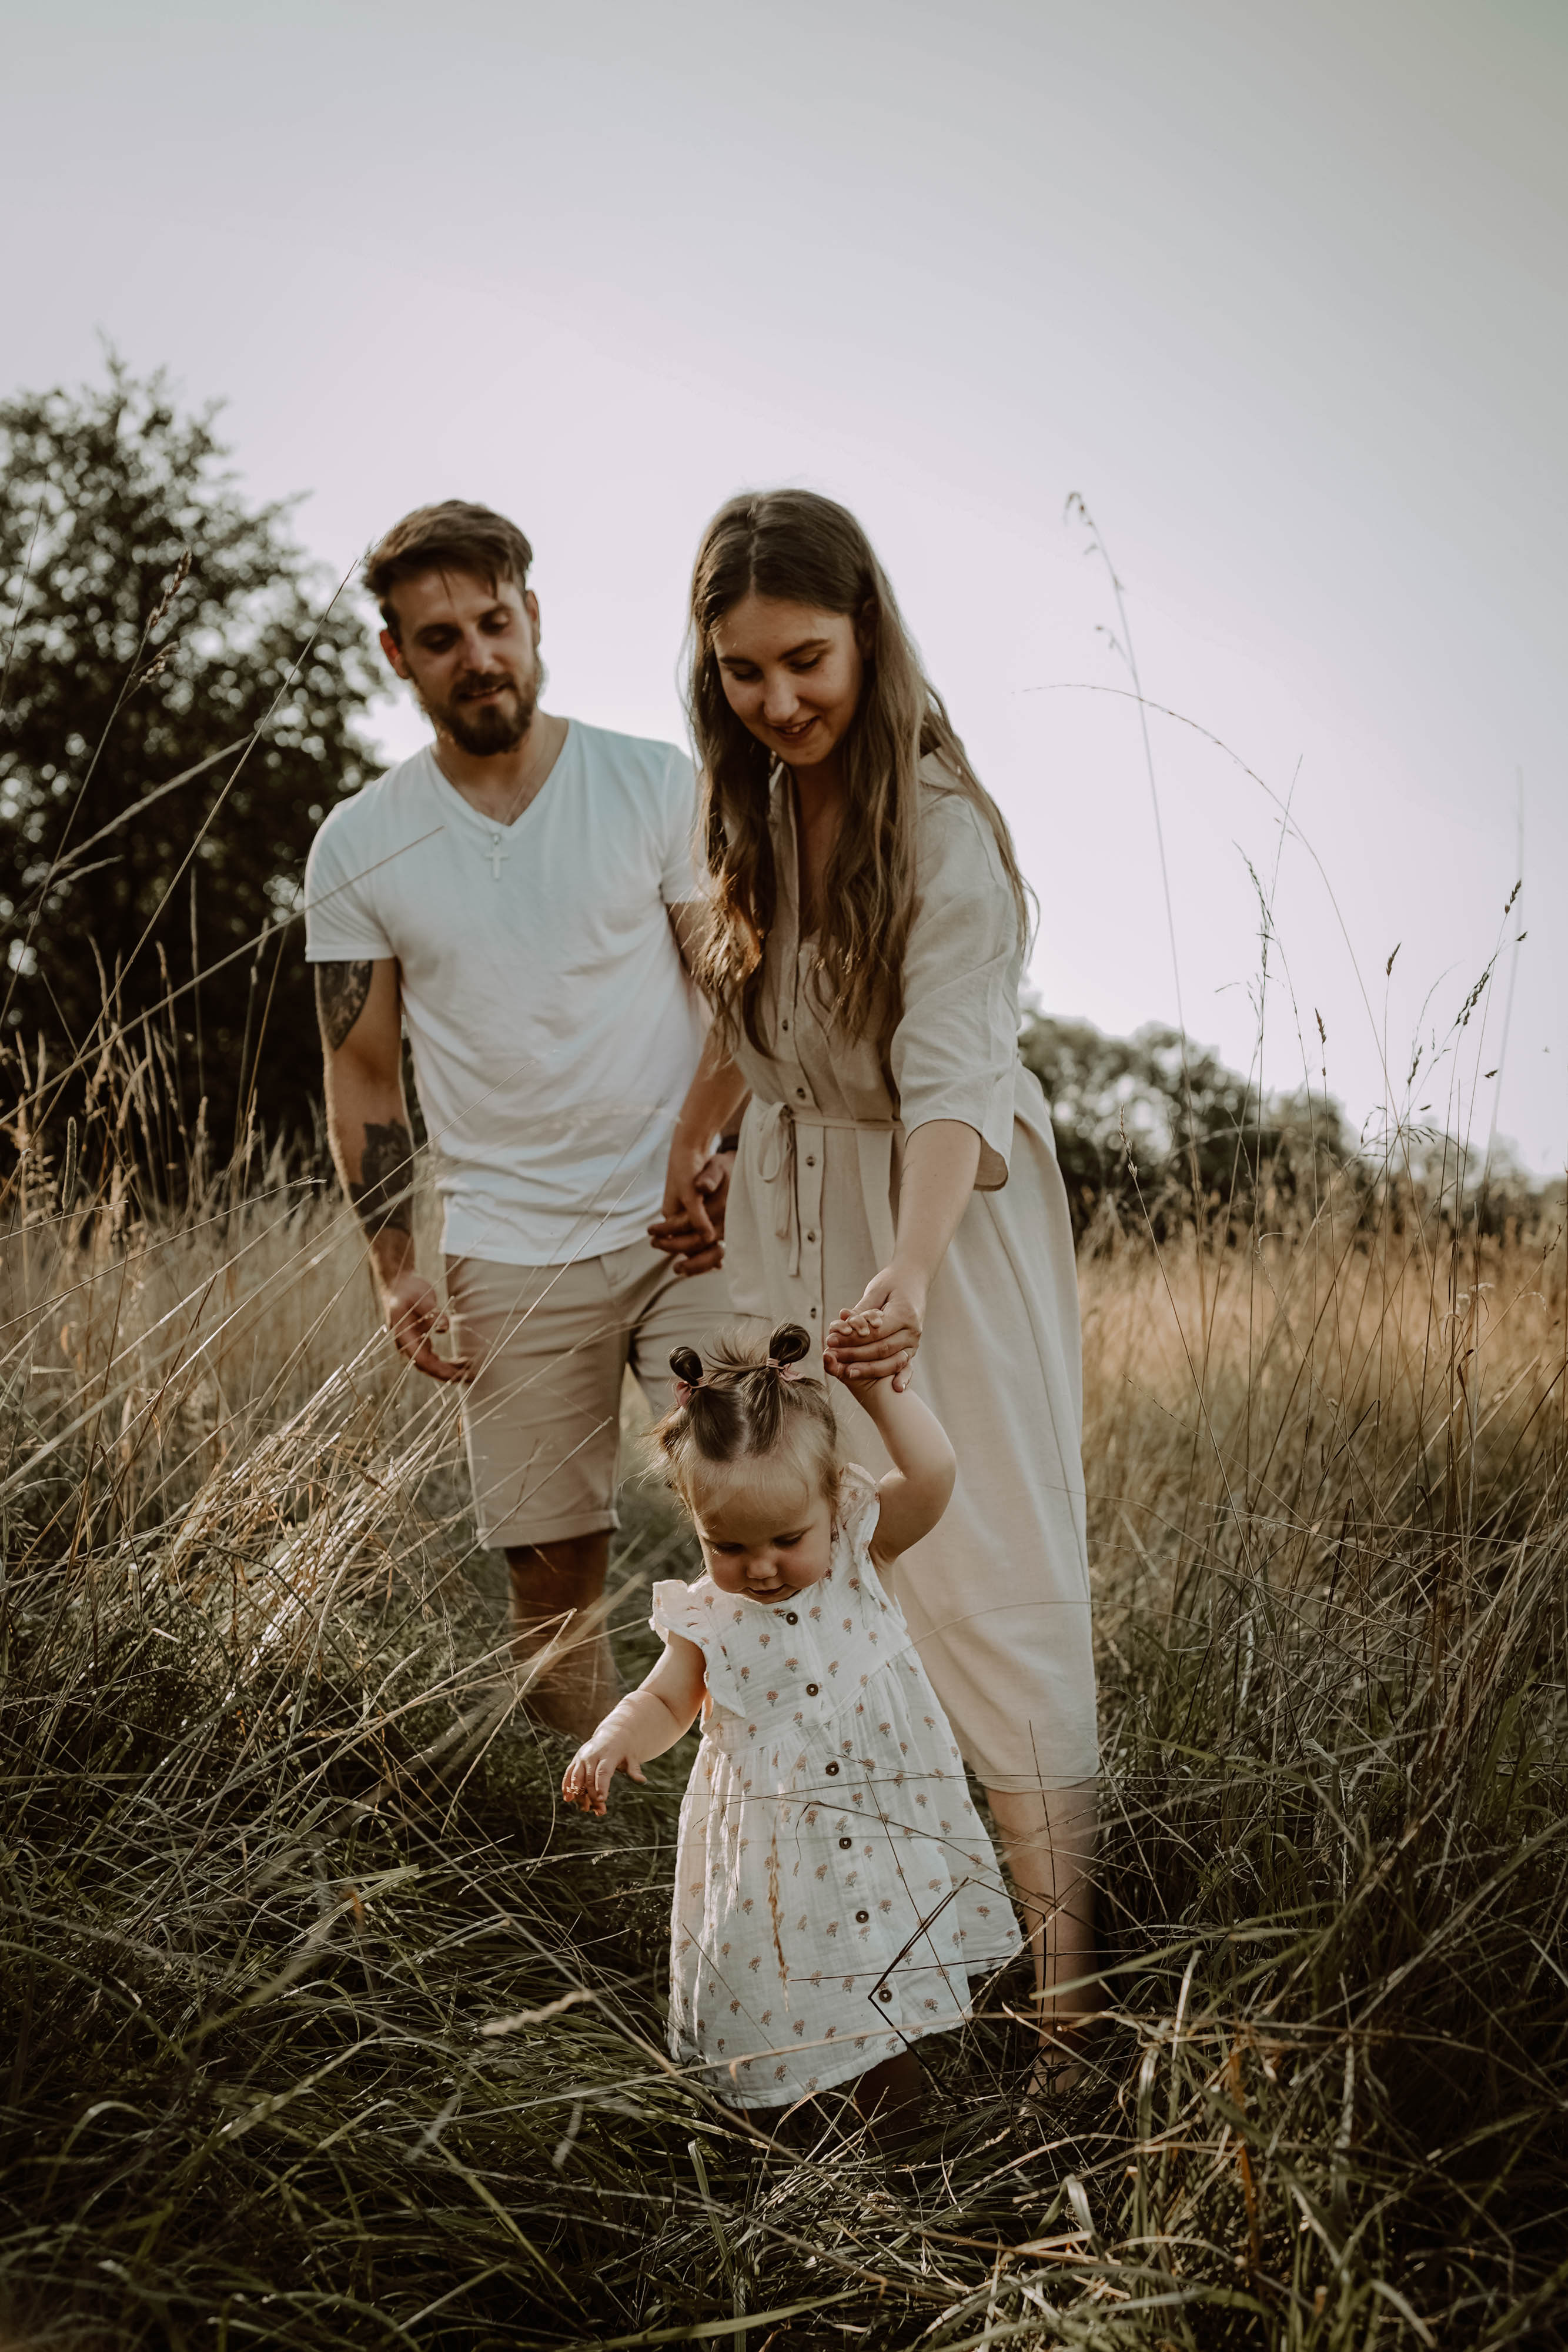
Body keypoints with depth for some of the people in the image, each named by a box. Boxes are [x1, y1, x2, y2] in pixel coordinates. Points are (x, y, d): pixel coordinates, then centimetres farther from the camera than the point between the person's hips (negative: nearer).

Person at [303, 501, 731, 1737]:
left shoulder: (659, 786, 1)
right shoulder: (360, 847, 4)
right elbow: (364, 1075, 9)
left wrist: (734, 1154, -12)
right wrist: (395, 1266, 1)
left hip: (691, 1226, -1)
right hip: (513, 1253, 1)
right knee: (555, 1568, 4)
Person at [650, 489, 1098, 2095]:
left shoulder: (940, 830, -20)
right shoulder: (751, 807, 4)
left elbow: (952, 1085, -29)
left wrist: (908, 1273, -44)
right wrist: (684, 1159, 24)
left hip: (938, 1227, -7)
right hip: (791, 1214, 7)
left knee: (978, 1587, -6)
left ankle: (1065, 1979, 1)